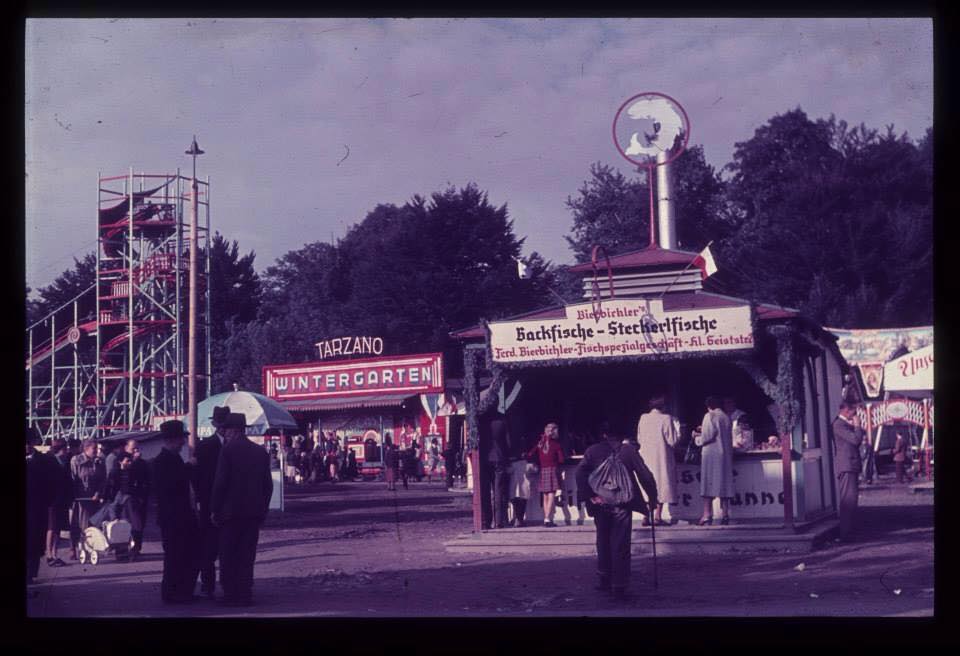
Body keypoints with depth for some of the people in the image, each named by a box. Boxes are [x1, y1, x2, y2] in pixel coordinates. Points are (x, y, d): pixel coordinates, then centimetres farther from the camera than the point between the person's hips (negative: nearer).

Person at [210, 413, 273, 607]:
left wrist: (214, 509, -4)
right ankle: (245, 594, 8)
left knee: (228, 556, 3)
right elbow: (268, 485, 9)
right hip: (254, 512, 5)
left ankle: (230, 594, 2)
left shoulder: (228, 450, -9)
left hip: (231, 511, -5)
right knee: (247, 556, 9)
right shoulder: (261, 452, 7)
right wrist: (263, 509, 16)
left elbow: (220, 482, -11)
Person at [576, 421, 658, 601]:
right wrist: (652, 499, 10)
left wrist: (590, 496, -7)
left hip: (601, 504, 1)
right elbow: (645, 476, 0)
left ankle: (605, 580, 28)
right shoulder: (629, 450, 2)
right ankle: (619, 587, -2)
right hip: (623, 504, -1)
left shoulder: (592, 451, 2)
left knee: (603, 542, 20)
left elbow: (580, 474, -10)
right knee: (621, 545, 1)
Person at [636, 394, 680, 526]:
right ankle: (657, 516, -1)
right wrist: (679, 434, 7)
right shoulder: (666, 418, -12)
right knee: (661, 484, 2)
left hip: (646, 456, 4)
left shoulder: (643, 418, 2)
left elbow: (639, 439, 9)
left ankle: (646, 516, 7)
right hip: (661, 458, -4)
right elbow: (672, 440, -12)